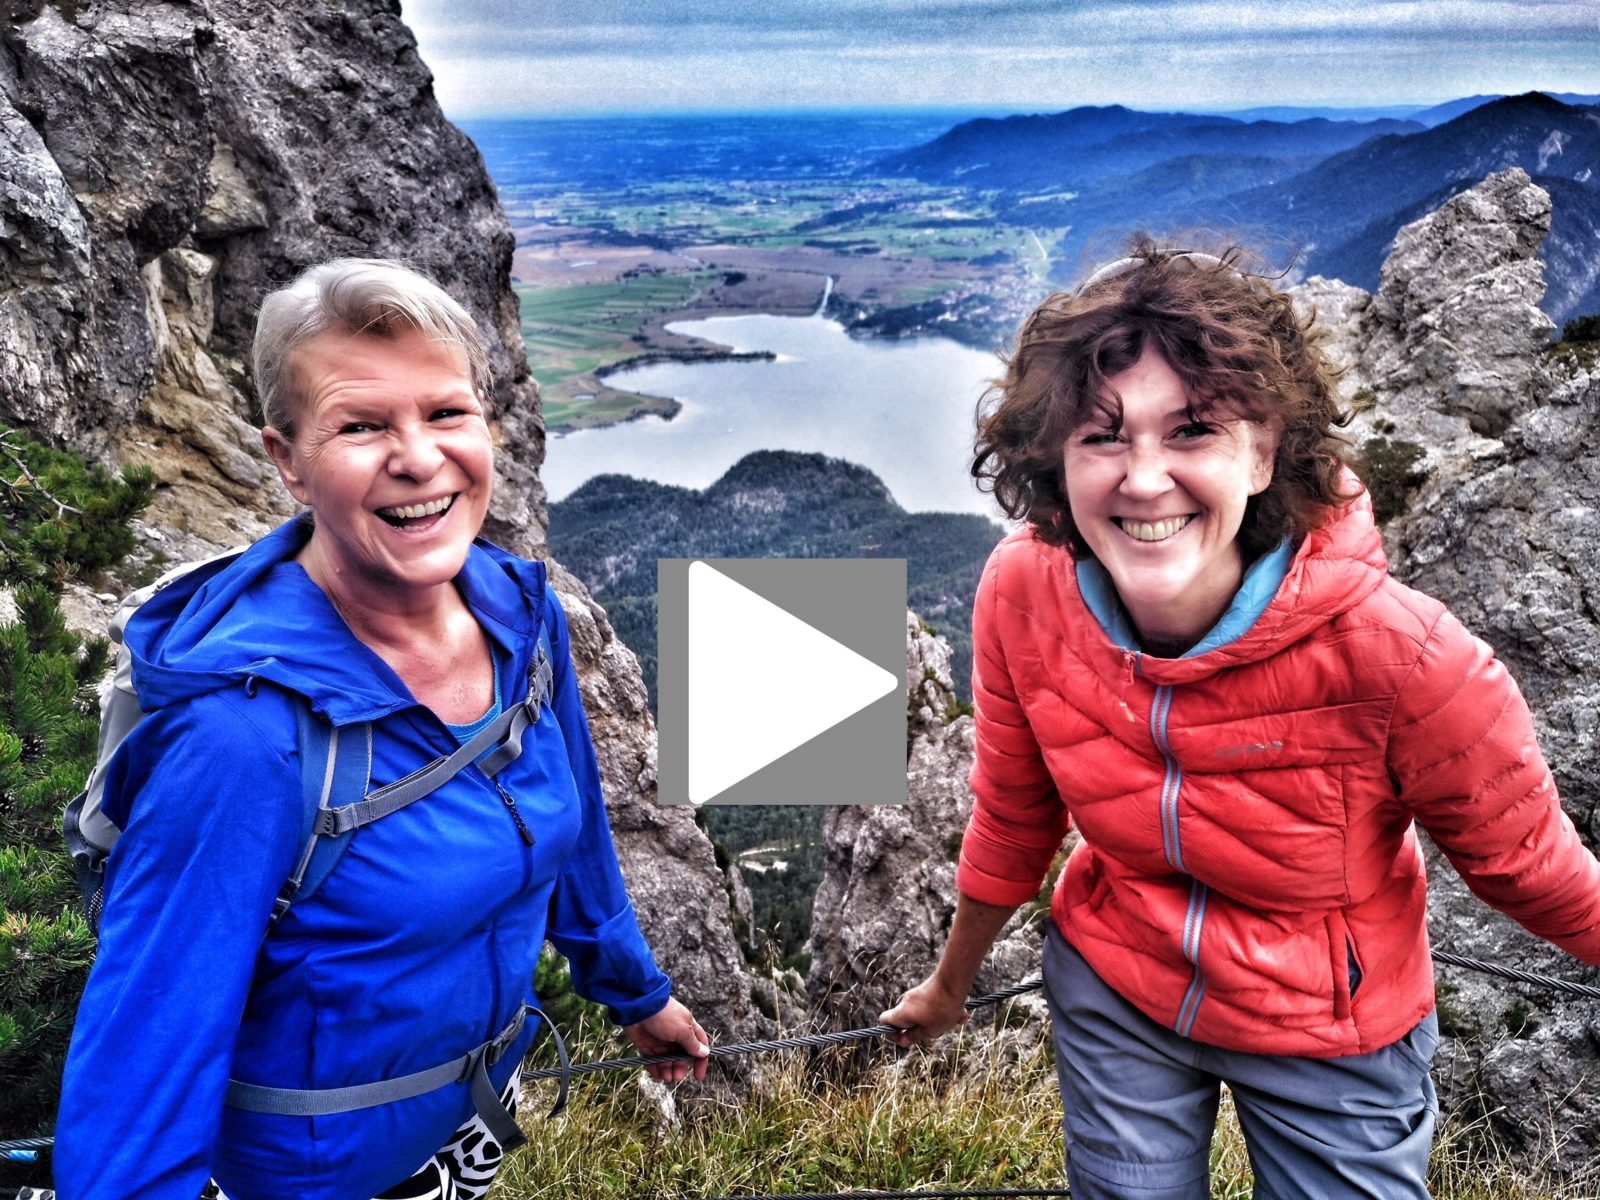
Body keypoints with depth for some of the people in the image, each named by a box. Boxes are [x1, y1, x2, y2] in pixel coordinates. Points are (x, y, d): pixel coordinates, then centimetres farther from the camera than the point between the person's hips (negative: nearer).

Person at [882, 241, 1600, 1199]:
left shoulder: (1391, 646, -33)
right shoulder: (1023, 593, -23)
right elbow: (1013, 818, -5)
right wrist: (951, 985, 9)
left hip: (1331, 1039, -2)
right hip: (1112, 995, 2)